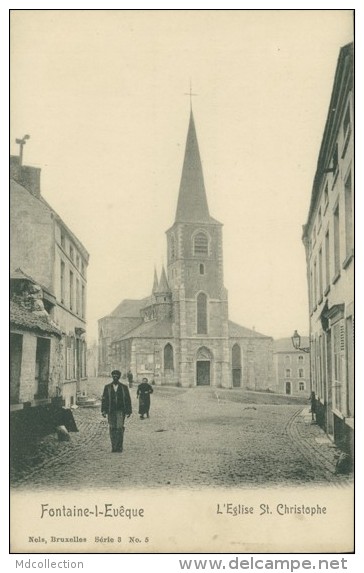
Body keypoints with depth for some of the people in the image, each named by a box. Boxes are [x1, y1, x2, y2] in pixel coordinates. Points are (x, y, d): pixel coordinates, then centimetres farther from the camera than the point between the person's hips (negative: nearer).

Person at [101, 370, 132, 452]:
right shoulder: (107, 387, 8)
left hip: (120, 411, -1)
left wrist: (128, 411, 4)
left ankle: (119, 446, -5)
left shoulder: (124, 387, 6)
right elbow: (104, 399, 7)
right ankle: (113, 446, 10)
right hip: (111, 411, 2)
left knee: (120, 428, -12)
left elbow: (128, 400, 8)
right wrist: (103, 411, 0)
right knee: (112, 429, 2)